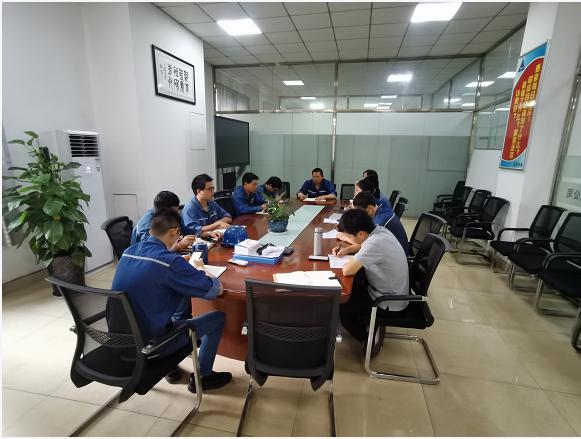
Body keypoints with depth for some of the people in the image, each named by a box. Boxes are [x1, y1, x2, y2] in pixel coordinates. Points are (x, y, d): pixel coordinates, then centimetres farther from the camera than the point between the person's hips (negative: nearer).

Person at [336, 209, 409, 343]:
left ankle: (367, 338, 18)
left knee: (338, 307, 0)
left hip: (389, 302, -8)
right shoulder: (379, 230, -7)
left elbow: (347, 271, -36)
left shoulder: (375, 243, -35)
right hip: (391, 291, 9)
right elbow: (363, 246, 15)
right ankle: (362, 321, 32)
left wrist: (350, 261, -14)